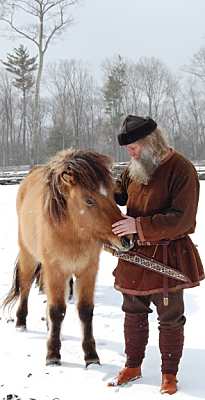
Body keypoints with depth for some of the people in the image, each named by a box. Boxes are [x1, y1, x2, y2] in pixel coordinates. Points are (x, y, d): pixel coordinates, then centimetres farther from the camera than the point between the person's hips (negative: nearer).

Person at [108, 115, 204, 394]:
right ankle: (133, 366, 34)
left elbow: (182, 219, -26)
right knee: (133, 312, 17)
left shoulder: (181, 170, -20)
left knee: (170, 319, 7)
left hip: (168, 255, -6)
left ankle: (170, 374, 24)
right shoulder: (135, 168, 2)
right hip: (135, 254, 7)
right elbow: (119, 192, 19)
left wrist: (139, 226, -30)